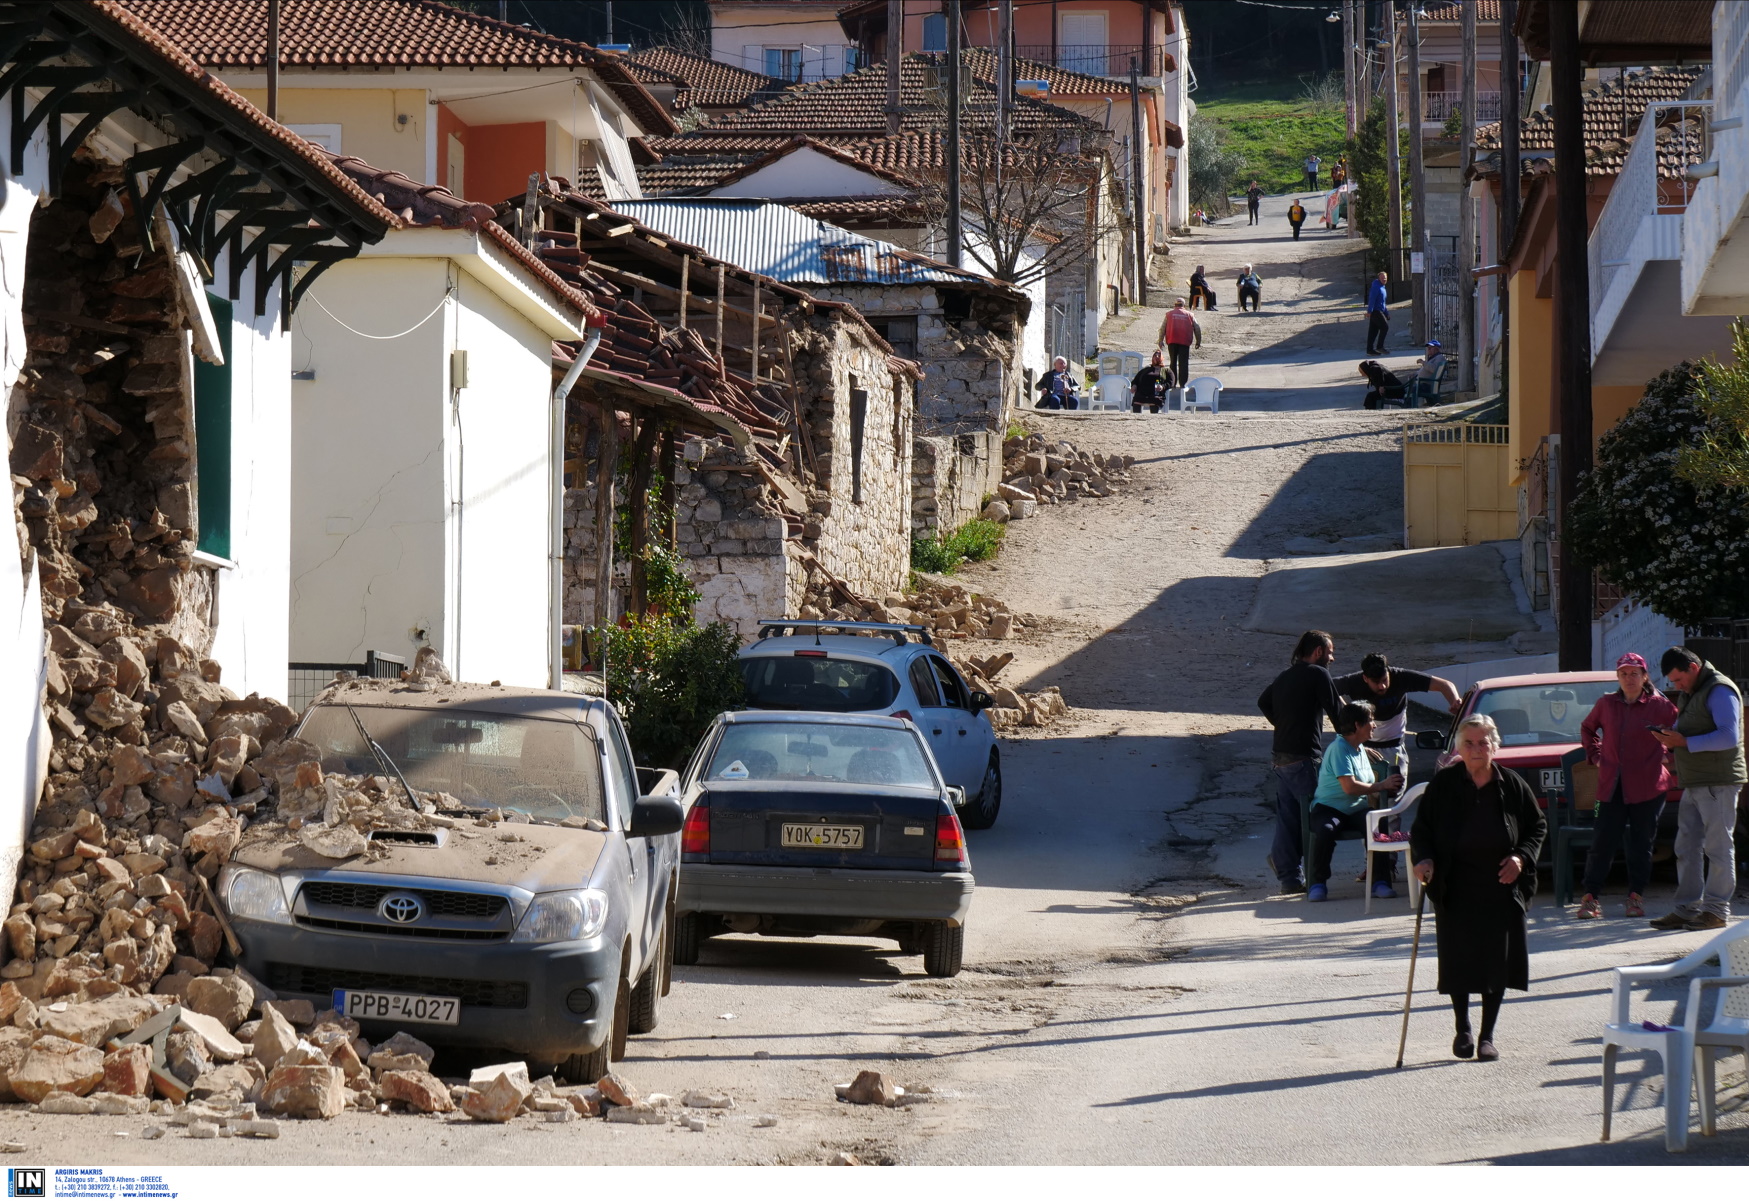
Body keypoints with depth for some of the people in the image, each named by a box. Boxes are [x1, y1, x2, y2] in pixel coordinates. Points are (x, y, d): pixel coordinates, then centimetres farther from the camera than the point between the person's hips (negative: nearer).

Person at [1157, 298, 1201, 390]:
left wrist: (1161, 340, 4)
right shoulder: (1189, 314, 13)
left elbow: (1163, 327, 4)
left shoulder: (1169, 313, 13)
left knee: (1173, 362, 12)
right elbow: (1197, 328, 10)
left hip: (1172, 341, 1)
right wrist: (1198, 342, 16)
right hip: (1185, 341, -1)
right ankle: (1183, 384, -9)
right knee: (1183, 363, -2)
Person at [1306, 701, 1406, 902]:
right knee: (1326, 831, -39)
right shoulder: (1339, 748, -11)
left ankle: (1381, 881, -20)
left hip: (1356, 810, 6)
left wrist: (1385, 792, 3)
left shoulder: (1360, 749, 17)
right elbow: (1349, 787, -21)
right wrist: (1382, 785, -10)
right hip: (1329, 808, -6)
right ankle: (1318, 883, -23)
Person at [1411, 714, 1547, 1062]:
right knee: (1458, 961, 1)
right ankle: (1462, 1030, 21)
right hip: (1455, 889, -1)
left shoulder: (1512, 785, 1)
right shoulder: (1443, 785, -2)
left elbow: (1537, 826, 10)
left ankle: (1487, 1036, 13)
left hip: (1501, 888, 1)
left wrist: (1522, 856, -6)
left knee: (1497, 963, 1)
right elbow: (1421, 828, 4)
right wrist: (1423, 859, -14)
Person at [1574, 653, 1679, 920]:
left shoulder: (1659, 706, -1)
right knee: (1603, 842, -2)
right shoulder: (1606, 704, 8)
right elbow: (1587, 728, 26)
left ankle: (1635, 897, 13)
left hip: (1647, 787, -2)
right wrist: (1595, 755, 15)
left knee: (1641, 842, 4)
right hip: (1612, 786, 2)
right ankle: (1590, 896, 2)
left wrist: (1670, 758, 1)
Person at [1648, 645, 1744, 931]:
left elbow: (1729, 737, -22)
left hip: (1718, 783, -9)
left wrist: (1684, 742, -22)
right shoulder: (1688, 694, 18)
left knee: (1717, 848, -5)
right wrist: (1668, 737, 3)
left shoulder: (1719, 691, -12)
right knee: (1686, 849, 6)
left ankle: (1716, 911, -1)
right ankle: (1687, 910, 9)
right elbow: (1682, 728, 27)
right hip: (1693, 785, 9)